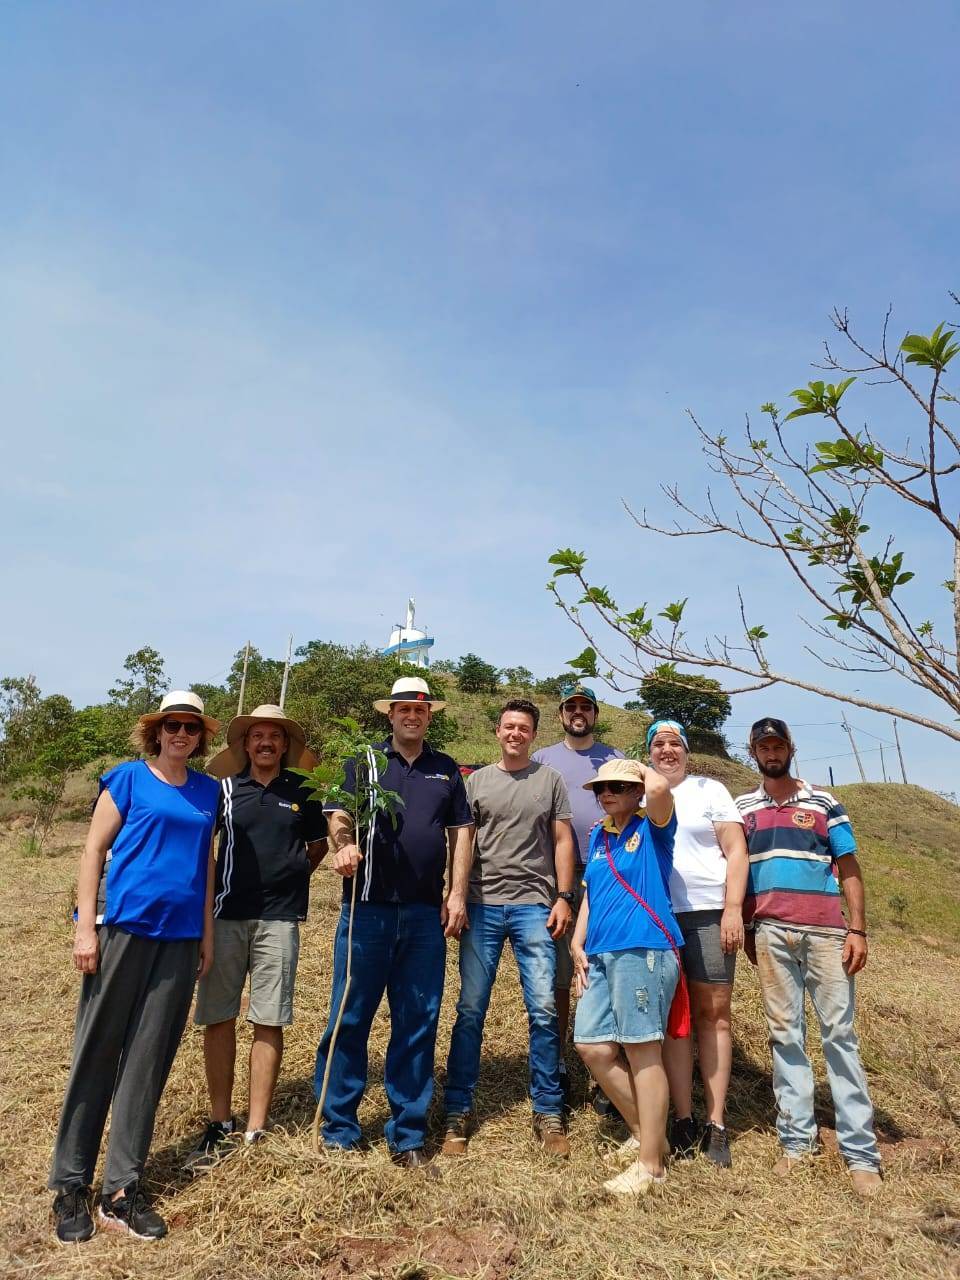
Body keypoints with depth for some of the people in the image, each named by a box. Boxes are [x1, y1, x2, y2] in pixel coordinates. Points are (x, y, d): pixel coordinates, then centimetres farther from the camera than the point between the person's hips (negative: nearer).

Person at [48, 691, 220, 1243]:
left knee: (149, 1060, 8)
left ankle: (123, 1190, 19)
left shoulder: (208, 790, 9)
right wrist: (85, 927, -8)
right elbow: (94, 850, -3)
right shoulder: (128, 778, -2)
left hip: (180, 937, 4)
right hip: (125, 927, -3)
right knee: (96, 1054, 5)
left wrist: (207, 931, 12)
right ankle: (71, 1184, 22)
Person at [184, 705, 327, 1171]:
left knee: (268, 1022, 4)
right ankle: (220, 1123, 22)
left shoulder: (302, 791, 5)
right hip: (225, 916, 1)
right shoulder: (223, 789, 4)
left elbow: (318, 844, 18)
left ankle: (256, 1129, 15)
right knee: (217, 1018, 6)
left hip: (279, 918, 0)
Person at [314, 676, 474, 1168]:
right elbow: (338, 815, -4)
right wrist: (343, 845, -26)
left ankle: (407, 1135, 22)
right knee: (349, 1019, 3)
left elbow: (460, 831, 11)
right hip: (367, 909, -2)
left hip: (426, 914, 2)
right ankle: (338, 1131, 20)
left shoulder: (446, 770, 13)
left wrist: (457, 894, 3)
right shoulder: (364, 761, 6)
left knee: (418, 1025, 8)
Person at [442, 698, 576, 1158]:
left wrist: (563, 897, 0)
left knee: (544, 1009, -1)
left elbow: (563, 841, 7)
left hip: (534, 905, 0)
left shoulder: (550, 780, 7)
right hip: (482, 904, 1)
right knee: (470, 1010, 5)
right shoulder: (477, 780, 8)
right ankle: (457, 1113, 17)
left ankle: (548, 1114, 15)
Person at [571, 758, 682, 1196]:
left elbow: (659, 788, -25)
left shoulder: (653, 829, -2)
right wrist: (578, 945, 11)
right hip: (602, 954, 7)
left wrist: (642, 767, -4)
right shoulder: (599, 835, 18)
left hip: (644, 950, -7)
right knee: (593, 1048, 7)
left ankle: (651, 1164, 11)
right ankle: (644, 1132, 26)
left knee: (641, 1051, -2)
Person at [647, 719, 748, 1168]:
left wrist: (733, 910, -9)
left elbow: (736, 850, 0)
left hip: (708, 914, -2)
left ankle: (716, 1124, 11)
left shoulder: (709, 790, 6)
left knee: (713, 1013, 2)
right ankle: (683, 1120, 13)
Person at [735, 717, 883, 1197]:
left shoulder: (824, 803, 10)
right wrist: (745, 930, 7)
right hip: (771, 932, 1)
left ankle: (860, 1152, 5)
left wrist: (858, 929, -2)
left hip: (825, 931, -1)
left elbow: (849, 869, 7)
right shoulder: (741, 808, 12)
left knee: (839, 1032, 0)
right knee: (784, 1033, 5)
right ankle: (796, 1139, 13)